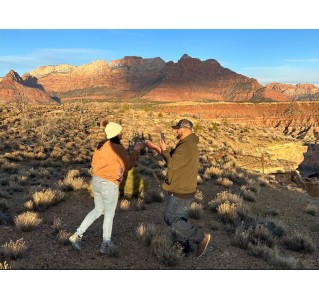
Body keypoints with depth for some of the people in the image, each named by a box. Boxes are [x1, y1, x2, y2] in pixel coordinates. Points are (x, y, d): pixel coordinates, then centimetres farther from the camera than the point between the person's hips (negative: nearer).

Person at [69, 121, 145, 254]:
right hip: (109, 185, -7)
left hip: (96, 181, 8)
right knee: (109, 214, 11)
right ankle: (106, 245, 24)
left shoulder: (102, 144, 6)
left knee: (98, 210, 24)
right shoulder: (118, 148, -18)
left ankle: (77, 235, 20)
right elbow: (129, 165, -6)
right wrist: (135, 150, 2)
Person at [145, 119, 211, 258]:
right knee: (180, 219, 17)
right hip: (182, 190, 10)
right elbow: (172, 157, 18)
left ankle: (201, 238, -1)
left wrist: (164, 150, -8)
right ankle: (185, 246, 29)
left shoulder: (186, 146, -22)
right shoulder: (188, 144, 12)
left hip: (180, 192, -10)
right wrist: (156, 148, 12)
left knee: (170, 219, -3)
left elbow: (172, 164, -23)